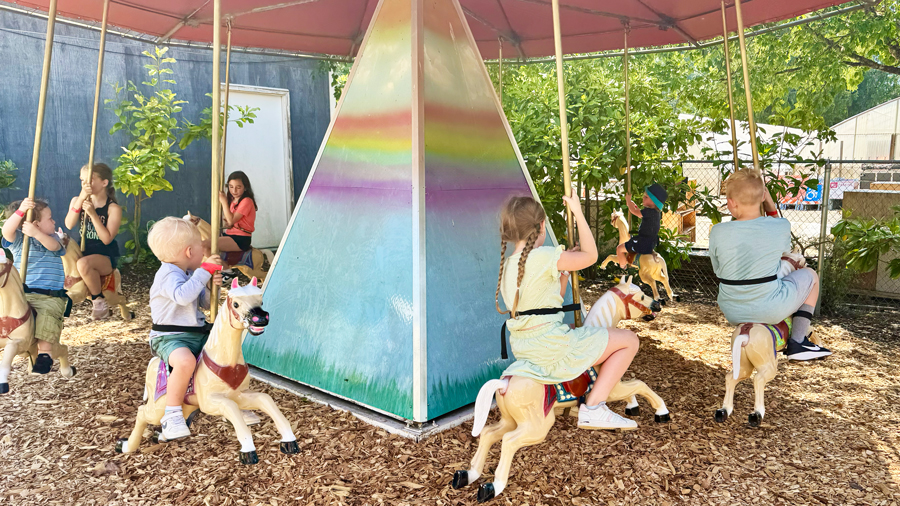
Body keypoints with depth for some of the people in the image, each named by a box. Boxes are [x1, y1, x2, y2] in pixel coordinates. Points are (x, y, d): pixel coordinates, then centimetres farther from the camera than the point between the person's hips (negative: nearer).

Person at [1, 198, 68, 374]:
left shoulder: (52, 238, 13)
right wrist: (21, 211, -29)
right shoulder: (18, 239, 8)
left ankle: (43, 353, -22)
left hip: (51, 296, -1)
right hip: (21, 293, 1)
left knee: (47, 315, -29)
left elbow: (53, 246, -12)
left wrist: (36, 233, -30)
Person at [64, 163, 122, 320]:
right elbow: (69, 225, -15)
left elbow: (107, 239, -20)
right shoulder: (77, 200, 3)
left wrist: (92, 213, -27)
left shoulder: (113, 208, -10)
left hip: (107, 257, -6)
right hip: (84, 253, 6)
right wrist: (81, 198, -24)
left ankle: (100, 302, -13)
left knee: (83, 263, -35)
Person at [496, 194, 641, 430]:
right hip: (551, 349, -9)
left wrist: (564, 270, 15)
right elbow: (590, 256, -3)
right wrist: (578, 213, 2)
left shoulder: (507, 265, 9)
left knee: (573, 330, 38)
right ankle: (593, 408, -1)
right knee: (629, 340, 3)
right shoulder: (544, 256, -18)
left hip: (523, 348, 9)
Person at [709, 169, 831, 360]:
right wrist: (772, 209, 8)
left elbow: (718, 271, 0)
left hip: (732, 313, 3)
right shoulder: (781, 226, -13)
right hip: (769, 311, -3)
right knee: (809, 275, 23)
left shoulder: (717, 232, -14)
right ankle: (798, 343, 19)